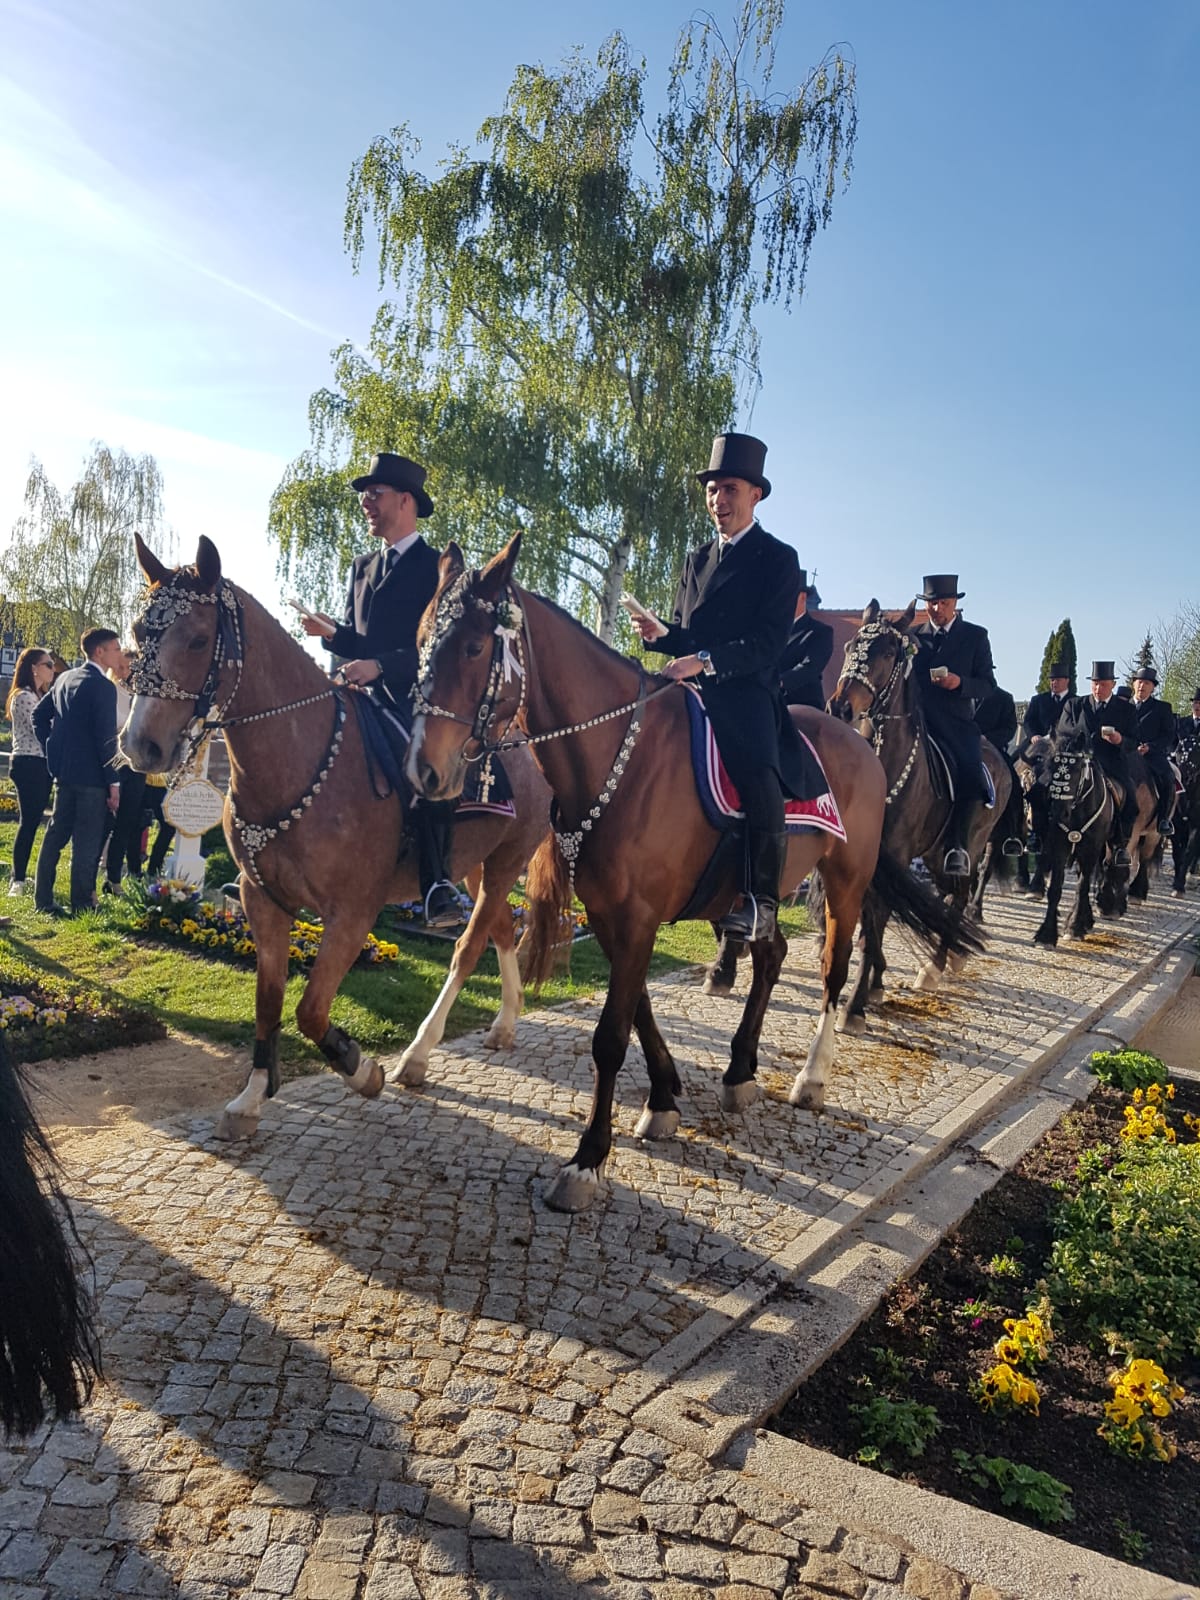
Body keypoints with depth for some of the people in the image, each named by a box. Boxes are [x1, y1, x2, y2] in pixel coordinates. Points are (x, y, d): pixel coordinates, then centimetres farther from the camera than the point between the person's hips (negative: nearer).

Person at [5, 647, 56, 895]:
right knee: (29, 822, -8)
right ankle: (18, 881, -4)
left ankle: (20, 878, 16)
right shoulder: (24, 697, -11)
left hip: (40, 765, 9)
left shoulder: (38, 697, 19)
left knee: (32, 822, 10)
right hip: (29, 765, -9)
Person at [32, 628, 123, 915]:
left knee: (56, 834, 13)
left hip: (64, 770, 8)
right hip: (91, 774, -8)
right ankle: (81, 903, 4)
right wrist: (113, 782, -14)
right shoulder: (103, 686, -14)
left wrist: (53, 750, 18)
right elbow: (106, 738, -18)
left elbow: (39, 715, 17)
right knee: (86, 842, -1)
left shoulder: (65, 678, 11)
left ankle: (43, 900, 18)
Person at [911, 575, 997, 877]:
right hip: (918, 719, 2)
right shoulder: (913, 637, 16)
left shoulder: (975, 636, 10)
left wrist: (960, 683, -14)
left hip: (957, 723, -2)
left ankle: (957, 845, -14)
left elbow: (988, 685, 6)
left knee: (969, 771, -26)